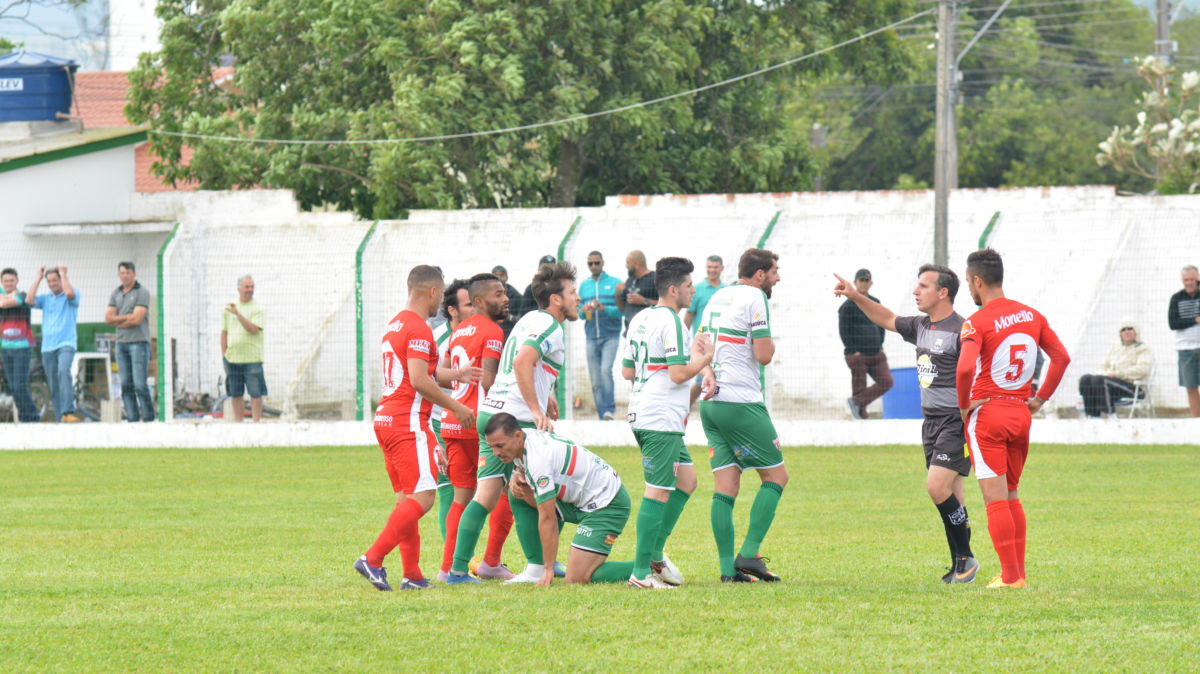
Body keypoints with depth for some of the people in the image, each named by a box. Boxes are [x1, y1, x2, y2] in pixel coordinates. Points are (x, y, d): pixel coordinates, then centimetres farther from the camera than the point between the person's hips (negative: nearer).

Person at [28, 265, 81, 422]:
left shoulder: (71, 296, 4)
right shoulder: (45, 298, 16)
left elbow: (70, 293, -20)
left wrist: (63, 274, -7)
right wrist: (38, 279, 4)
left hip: (66, 344, -5)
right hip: (47, 347, 5)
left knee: (63, 372, -31)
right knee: (53, 386, 3)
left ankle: (68, 412, -41)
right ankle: (60, 420, 7)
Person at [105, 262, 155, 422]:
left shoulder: (142, 293, -5)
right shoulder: (116, 294, 12)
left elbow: (137, 319, -15)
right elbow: (108, 318, 2)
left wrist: (118, 322, -3)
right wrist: (128, 317, -10)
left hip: (139, 342, -6)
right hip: (122, 343, 6)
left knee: (140, 384, -12)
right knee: (126, 385, 1)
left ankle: (148, 419, -9)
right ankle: (132, 419, 2)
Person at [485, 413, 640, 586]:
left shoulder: (538, 457, -27)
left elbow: (548, 518, -25)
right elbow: (538, 502, 12)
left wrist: (549, 570, -21)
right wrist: (517, 477, -11)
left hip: (607, 505, -10)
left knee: (577, 578, -16)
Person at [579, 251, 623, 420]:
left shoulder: (615, 283, 1)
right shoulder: (584, 285, 14)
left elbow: (622, 310, -6)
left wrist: (604, 308, -21)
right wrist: (583, 311, -9)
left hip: (611, 335, -4)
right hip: (591, 336, 4)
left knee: (606, 370, -21)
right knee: (595, 380, 2)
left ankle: (609, 409, -14)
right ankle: (602, 415, 7)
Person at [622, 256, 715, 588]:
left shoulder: (640, 319, 14)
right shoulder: (670, 322, -15)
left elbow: (627, 371, 21)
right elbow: (679, 374, -20)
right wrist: (704, 359, -2)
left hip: (641, 414, 10)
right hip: (661, 421, -10)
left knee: (686, 479, 17)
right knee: (658, 492, -7)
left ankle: (655, 553, 16)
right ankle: (642, 571, -7)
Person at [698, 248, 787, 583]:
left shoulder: (718, 297, 16)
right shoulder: (754, 298, -9)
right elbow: (763, 355, -14)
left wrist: (708, 373, 1)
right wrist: (771, 341, 7)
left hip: (711, 402, 8)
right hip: (741, 402, -8)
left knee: (725, 487, 4)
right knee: (776, 477, 2)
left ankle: (728, 568, -2)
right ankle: (749, 555, -8)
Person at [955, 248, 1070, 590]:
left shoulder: (977, 323, -13)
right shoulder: (1031, 315, 7)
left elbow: (965, 368, -27)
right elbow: (1061, 357, 11)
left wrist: (963, 405, -10)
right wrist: (1040, 398, 15)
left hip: (986, 412, -6)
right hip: (1021, 414, 6)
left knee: (995, 499, -4)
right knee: (1011, 497, 17)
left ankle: (1010, 576, -6)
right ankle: (1018, 571, 17)